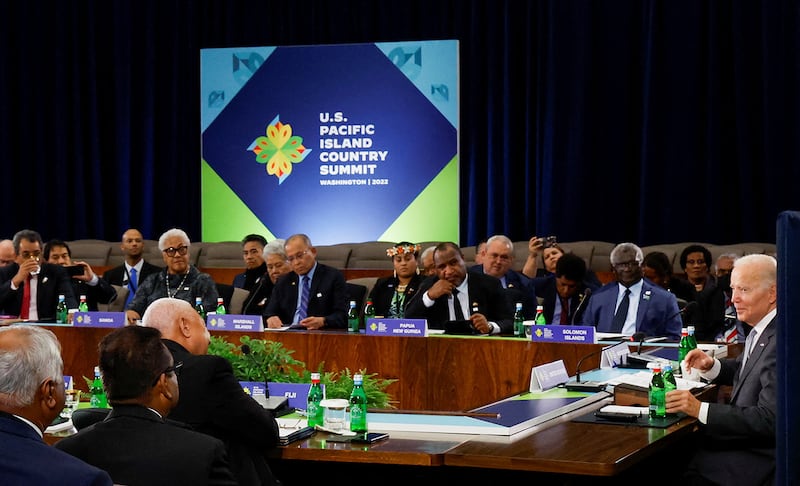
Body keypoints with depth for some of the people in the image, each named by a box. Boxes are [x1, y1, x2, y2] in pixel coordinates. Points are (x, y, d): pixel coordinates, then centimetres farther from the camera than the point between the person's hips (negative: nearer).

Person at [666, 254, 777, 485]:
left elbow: (769, 419, -27)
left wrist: (701, 409, -26)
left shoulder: (778, 344, -24)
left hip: (759, 458, -9)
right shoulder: (761, 330, 6)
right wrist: (711, 366, 0)